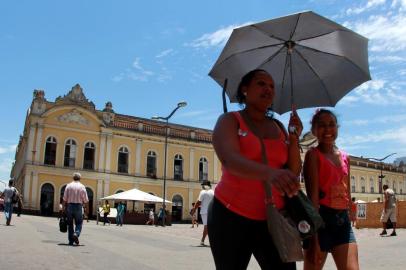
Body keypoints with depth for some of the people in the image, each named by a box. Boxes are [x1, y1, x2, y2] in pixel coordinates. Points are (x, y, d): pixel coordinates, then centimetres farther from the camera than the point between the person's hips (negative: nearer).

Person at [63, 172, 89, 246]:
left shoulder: (68, 186, 3)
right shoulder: (82, 187, -1)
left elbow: (64, 199, 1)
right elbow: (86, 200, -3)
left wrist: (64, 208, 6)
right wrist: (87, 209, 4)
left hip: (70, 206, 2)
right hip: (78, 206, -2)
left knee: (70, 224, 11)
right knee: (79, 223, 8)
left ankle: (71, 241, 13)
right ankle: (76, 234, -19)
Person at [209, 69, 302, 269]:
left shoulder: (278, 127, 11)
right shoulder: (229, 121, -3)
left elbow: (294, 173, 7)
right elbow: (230, 160, -24)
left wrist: (294, 138, -8)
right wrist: (268, 173, -42)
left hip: (272, 217, 4)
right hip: (231, 215, -3)